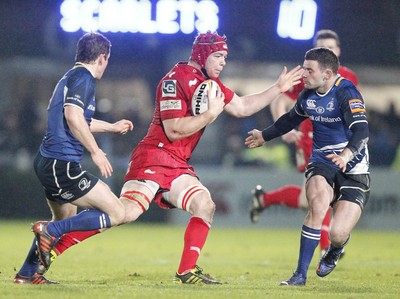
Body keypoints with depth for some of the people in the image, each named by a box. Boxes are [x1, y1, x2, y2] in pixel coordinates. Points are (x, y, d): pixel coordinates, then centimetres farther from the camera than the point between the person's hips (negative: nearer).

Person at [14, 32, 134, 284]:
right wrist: (95, 151, -18)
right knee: (116, 213, -11)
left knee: (66, 220, 30)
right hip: (63, 164, -10)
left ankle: (27, 273, 31)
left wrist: (112, 127, 49)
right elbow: (73, 117, -24)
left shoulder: (70, 78, 21)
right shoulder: (83, 78, -9)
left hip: (47, 161, 10)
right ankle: (51, 231, -14)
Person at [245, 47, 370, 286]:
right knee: (318, 206, -27)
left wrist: (347, 154, -51)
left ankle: (335, 251, 28)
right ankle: (301, 275, -18)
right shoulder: (308, 96, 4)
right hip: (322, 164, 5)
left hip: (353, 172, -5)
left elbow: (361, 130, -32)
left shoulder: (346, 93, -18)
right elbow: (292, 119, 27)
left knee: (338, 235, -14)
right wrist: (264, 136, 39)